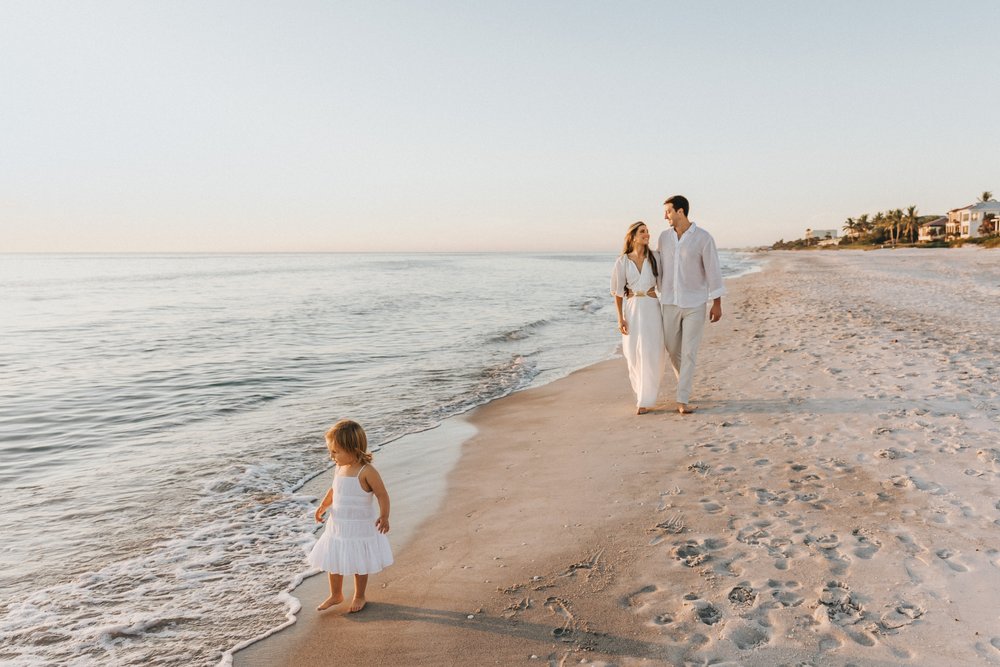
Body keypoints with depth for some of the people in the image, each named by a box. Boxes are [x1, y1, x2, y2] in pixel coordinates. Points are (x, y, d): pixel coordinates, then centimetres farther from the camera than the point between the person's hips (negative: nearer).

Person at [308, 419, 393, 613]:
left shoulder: (366, 471, -22)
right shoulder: (339, 468, -2)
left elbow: (382, 495, -17)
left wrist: (384, 517, -26)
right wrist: (323, 506, 2)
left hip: (360, 527, -6)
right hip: (337, 526, 6)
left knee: (359, 565, 12)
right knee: (333, 562, 17)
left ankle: (359, 596, 35)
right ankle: (336, 594, 39)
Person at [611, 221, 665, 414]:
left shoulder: (654, 258, 1)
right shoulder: (622, 262, 0)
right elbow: (618, 292, 2)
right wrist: (620, 318, -4)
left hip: (651, 308, 0)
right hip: (632, 309, 0)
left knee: (650, 355, -5)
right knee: (634, 355, 6)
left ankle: (645, 400, 2)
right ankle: (641, 393, 26)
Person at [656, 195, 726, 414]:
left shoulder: (703, 237, -11)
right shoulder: (664, 237, 3)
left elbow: (713, 270, -9)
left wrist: (717, 303, -9)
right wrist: (660, 295, 14)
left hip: (695, 303, -4)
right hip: (670, 302, 4)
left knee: (689, 352, -5)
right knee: (672, 348, 11)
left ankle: (683, 399, -1)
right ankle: (686, 384, 36)